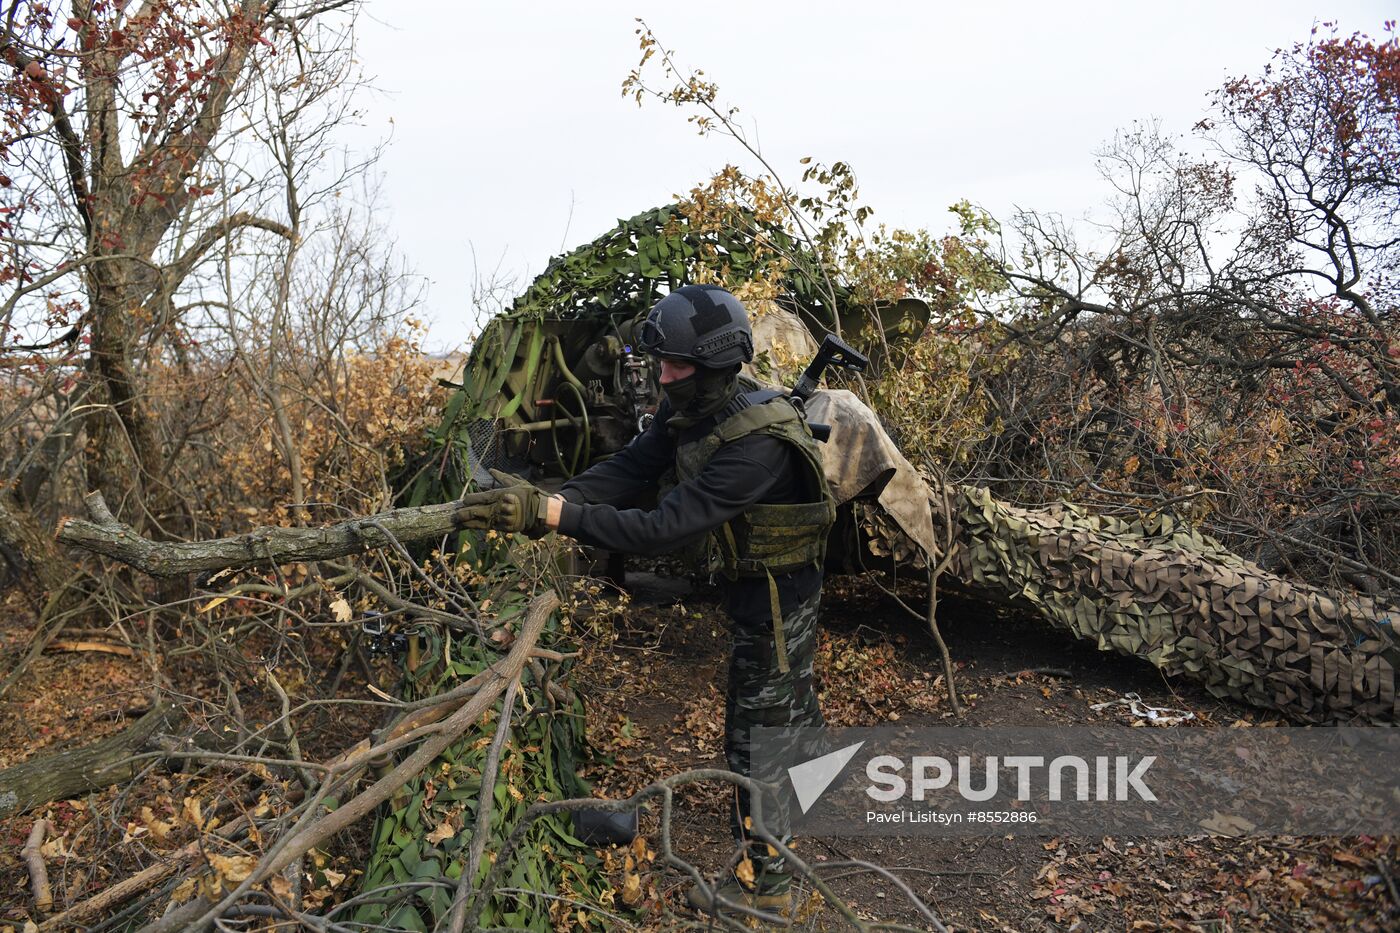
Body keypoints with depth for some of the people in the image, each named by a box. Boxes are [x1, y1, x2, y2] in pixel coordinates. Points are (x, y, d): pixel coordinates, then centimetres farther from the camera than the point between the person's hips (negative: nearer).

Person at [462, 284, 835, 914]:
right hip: (752, 580, 9)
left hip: (777, 591, -9)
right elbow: (626, 470, -14)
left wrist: (553, 515, -43)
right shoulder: (692, 409, -9)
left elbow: (665, 528, -40)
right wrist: (547, 498, -29)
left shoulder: (756, 443, -36)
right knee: (787, 698, 30)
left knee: (757, 731, 1)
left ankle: (763, 883, 19)